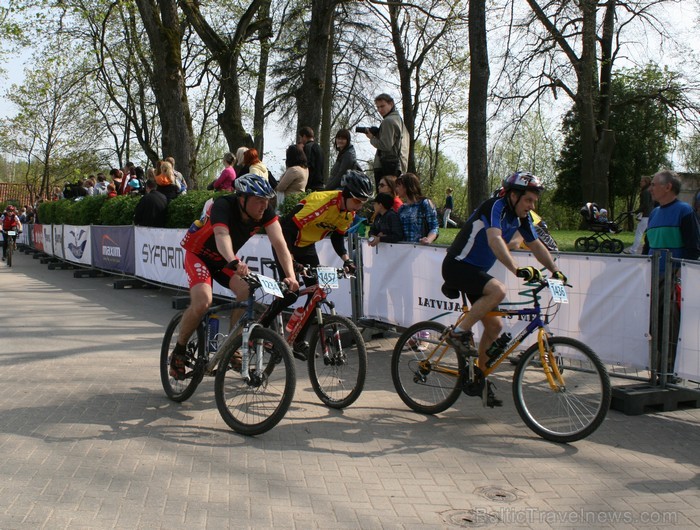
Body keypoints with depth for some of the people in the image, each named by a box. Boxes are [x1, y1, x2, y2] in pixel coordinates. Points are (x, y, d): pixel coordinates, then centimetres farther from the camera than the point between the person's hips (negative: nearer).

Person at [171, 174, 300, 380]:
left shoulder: (265, 211, -19)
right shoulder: (223, 206, -34)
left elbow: (279, 243, -30)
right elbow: (222, 236, -51)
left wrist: (290, 276, -45)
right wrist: (235, 263, -71)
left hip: (224, 260, 5)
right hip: (198, 255, -5)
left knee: (247, 292, -22)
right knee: (203, 301, -28)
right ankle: (178, 350, -4)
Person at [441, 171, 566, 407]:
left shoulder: (521, 217, 4)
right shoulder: (496, 207, -22)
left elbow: (536, 245, 13)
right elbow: (494, 239, -39)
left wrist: (556, 271, 3)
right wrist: (517, 269, -50)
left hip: (476, 271, 9)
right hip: (457, 266, -9)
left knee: (494, 326, 5)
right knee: (498, 290, -33)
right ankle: (460, 333, -18)